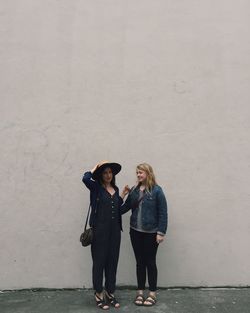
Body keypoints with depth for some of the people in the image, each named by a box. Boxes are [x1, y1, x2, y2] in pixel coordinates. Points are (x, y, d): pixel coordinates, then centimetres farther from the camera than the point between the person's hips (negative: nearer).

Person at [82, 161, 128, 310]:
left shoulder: (115, 189, 12)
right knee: (99, 261, 6)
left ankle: (110, 293, 29)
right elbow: (85, 178, -26)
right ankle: (99, 294, 23)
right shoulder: (96, 187, -5)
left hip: (115, 229, 6)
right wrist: (96, 167, -12)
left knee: (113, 262, 13)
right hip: (100, 230, -5)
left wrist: (123, 195, 15)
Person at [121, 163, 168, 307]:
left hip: (151, 232, -4)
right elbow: (126, 206, 9)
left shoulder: (157, 190, -10)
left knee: (150, 262, 8)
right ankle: (140, 292, 29)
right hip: (135, 231, 4)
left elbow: (163, 213, -10)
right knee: (140, 262, 14)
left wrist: (161, 232, -12)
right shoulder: (134, 190, 4)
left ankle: (152, 293, 25)